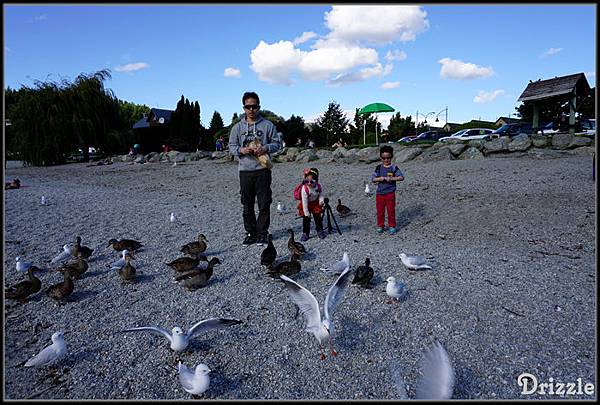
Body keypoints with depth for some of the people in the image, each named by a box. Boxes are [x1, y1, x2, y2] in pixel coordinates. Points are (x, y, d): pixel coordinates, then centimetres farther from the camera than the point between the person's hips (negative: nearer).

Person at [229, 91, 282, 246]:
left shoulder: (267, 125, 4)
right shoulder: (237, 127, 9)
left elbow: (277, 143, 6)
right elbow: (231, 146, 11)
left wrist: (265, 148, -13)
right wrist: (241, 150, -11)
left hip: (262, 170, -2)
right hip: (245, 170, 2)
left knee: (264, 204, 0)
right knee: (247, 205, 6)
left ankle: (262, 233, 13)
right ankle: (250, 232, 17)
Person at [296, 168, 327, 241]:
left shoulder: (319, 187, -19)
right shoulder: (304, 189, -30)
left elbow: (321, 194, 1)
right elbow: (304, 202, -26)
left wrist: (321, 200, -21)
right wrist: (306, 212, -24)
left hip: (316, 203, 3)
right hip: (307, 204, -3)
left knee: (318, 217, 7)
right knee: (306, 219, -1)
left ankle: (320, 230, 24)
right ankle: (305, 233, 10)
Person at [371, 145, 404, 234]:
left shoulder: (394, 167, -4)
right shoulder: (379, 167, 3)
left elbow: (401, 177, -11)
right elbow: (373, 179, 1)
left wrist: (391, 178, -22)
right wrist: (379, 178, -17)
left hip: (390, 193, -2)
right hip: (379, 193, 2)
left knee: (391, 211, 5)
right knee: (380, 211, 9)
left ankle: (392, 226, 17)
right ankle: (380, 226, 22)